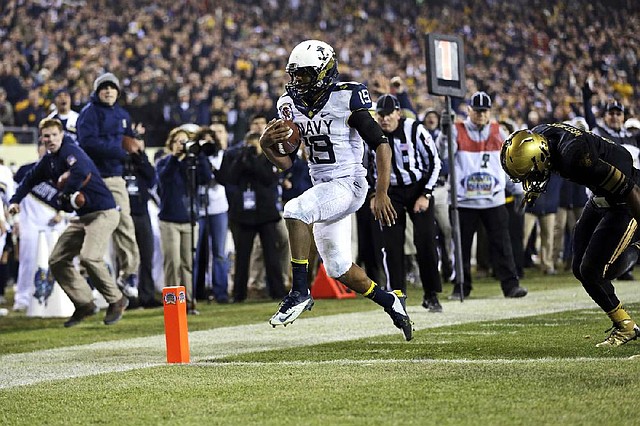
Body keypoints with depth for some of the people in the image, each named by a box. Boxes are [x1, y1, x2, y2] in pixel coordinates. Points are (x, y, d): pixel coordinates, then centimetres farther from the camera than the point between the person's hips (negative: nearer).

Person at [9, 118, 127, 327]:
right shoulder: (48, 161, 12)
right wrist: (15, 201, 18)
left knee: (89, 257, -26)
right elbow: (30, 179, 29)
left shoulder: (70, 151, -15)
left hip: (103, 212, -10)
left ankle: (116, 300, -8)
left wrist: (65, 194, -23)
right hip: (83, 217, 10)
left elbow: (82, 171, -36)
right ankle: (84, 304, 14)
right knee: (57, 261, 8)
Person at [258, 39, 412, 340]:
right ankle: (391, 302, 32)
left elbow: (381, 146, -13)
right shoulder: (292, 104, 6)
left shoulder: (346, 99, -14)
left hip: (348, 184, -8)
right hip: (322, 188, 8)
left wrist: (381, 195, -19)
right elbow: (286, 162, 8)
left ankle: (300, 291, -25)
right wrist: (267, 145, -14)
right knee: (338, 270, 12)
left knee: (295, 210, -32)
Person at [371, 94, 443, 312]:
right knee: (390, 245, -6)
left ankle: (431, 295, 2)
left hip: (418, 188, -2)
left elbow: (434, 162, -7)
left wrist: (425, 195, -12)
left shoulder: (415, 130, -15)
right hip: (389, 192, 2)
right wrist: (374, 195, 3)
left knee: (426, 242, -8)